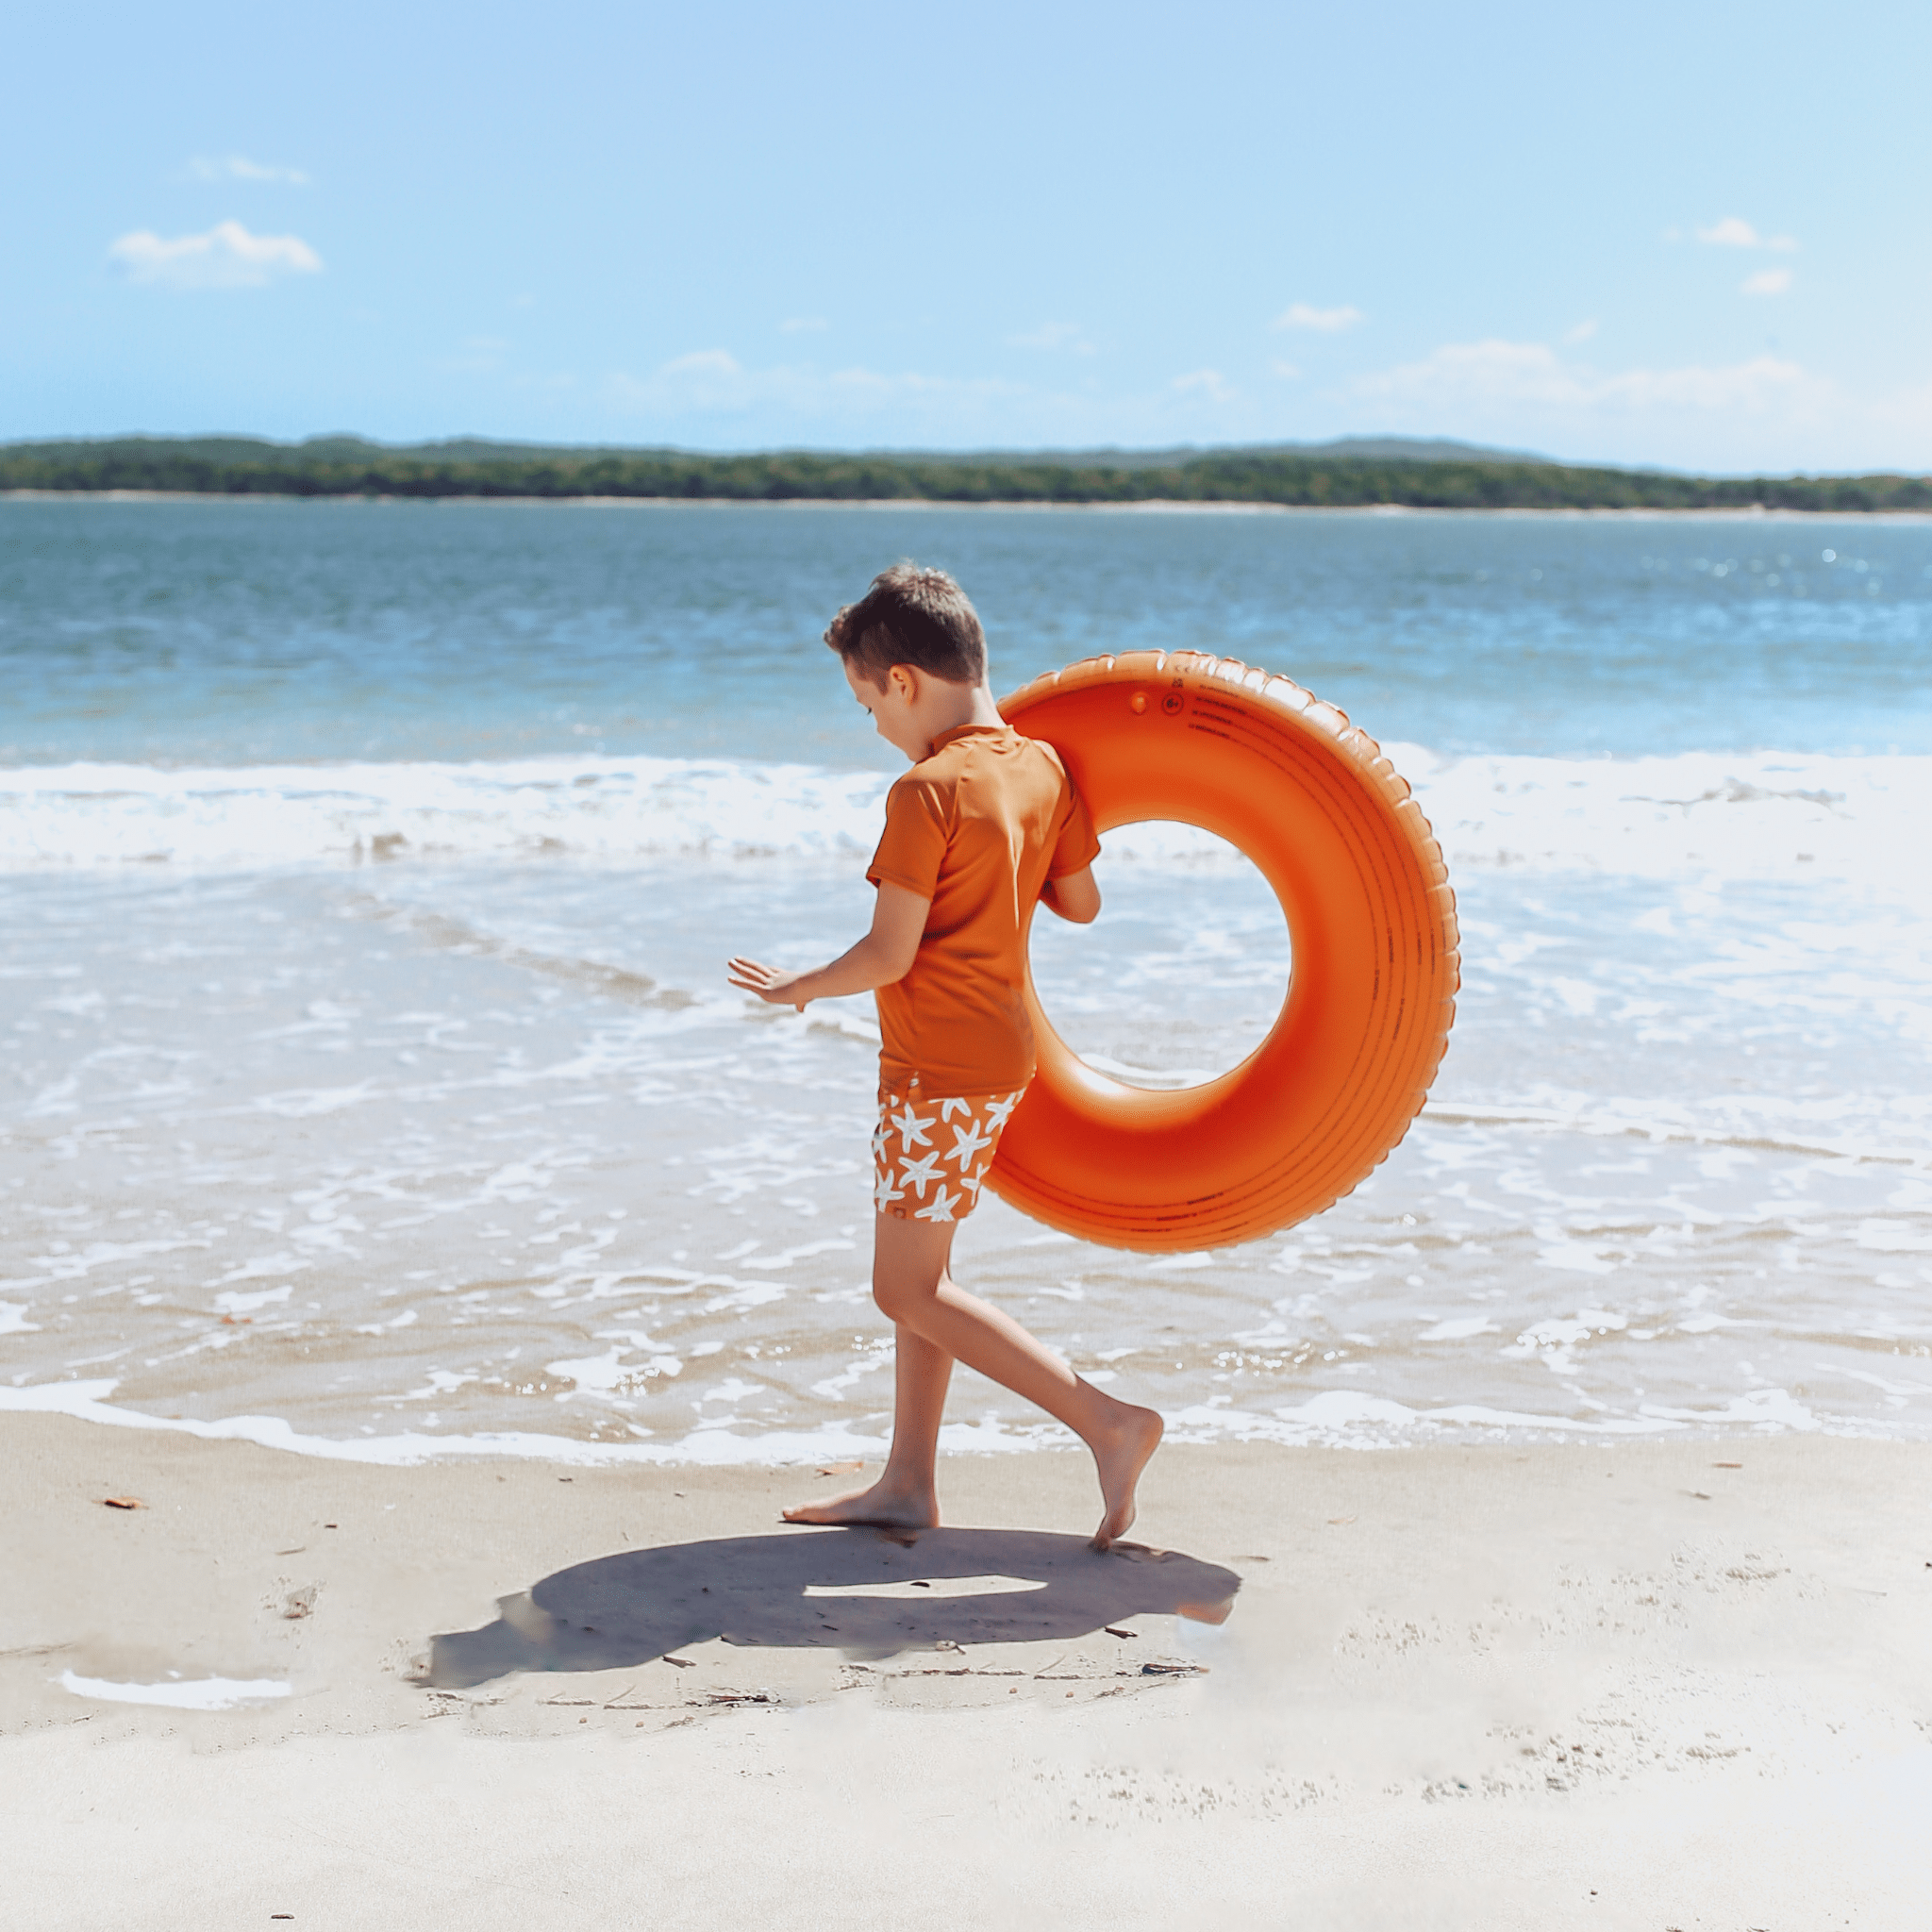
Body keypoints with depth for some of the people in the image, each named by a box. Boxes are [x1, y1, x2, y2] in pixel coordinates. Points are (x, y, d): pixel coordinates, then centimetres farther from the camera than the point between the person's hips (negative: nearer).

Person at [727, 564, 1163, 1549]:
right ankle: (908, 1482, 21)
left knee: (908, 1289, -1)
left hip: (939, 1069, -9)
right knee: (919, 1271, 16)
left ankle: (1107, 1422, -5)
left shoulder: (927, 791, -20)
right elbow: (1081, 903, 13)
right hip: (1002, 1053, 9)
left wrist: (797, 987, -2)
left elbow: (889, 956, -19)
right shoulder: (1041, 766, 4)